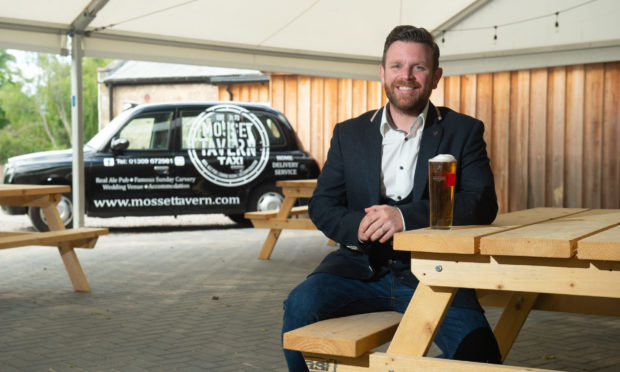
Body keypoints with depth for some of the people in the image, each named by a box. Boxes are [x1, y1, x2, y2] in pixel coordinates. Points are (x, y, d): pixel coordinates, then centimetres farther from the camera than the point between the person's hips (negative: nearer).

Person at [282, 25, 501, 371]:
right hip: (361, 266, 2)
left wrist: (406, 216, -21)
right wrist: (358, 226, -14)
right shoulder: (349, 133, 15)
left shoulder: (464, 131, 7)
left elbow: (483, 203, -6)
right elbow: (321, 204, 10)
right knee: (301, 304, -26)